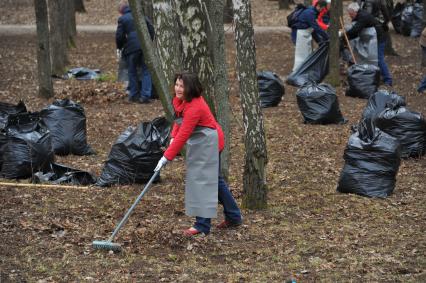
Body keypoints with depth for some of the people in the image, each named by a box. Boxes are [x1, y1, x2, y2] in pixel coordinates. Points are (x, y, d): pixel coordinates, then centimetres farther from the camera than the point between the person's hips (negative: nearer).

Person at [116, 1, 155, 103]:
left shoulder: (122, 19, 3)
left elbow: (119, 36, 1)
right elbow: (151, 28, 14)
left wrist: (119, 47, 19)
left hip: (132, 47, -3)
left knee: (132, 72, 11)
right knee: (146, 71, 5)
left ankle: (134, 95, 16)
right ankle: (145, 95, -2)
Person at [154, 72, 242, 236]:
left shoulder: (194, 107, -30)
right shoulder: (179, 100, -1)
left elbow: (183, 135, -31)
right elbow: (180, 120, 16)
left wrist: (166, 157, -29)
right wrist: (173, 138, 1)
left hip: (208, 143, -10)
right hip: (199, 142, 10)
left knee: (203, 179, -11)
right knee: (214, 179, 18)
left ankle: (202, 225, -9)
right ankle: (233, 217, 30)